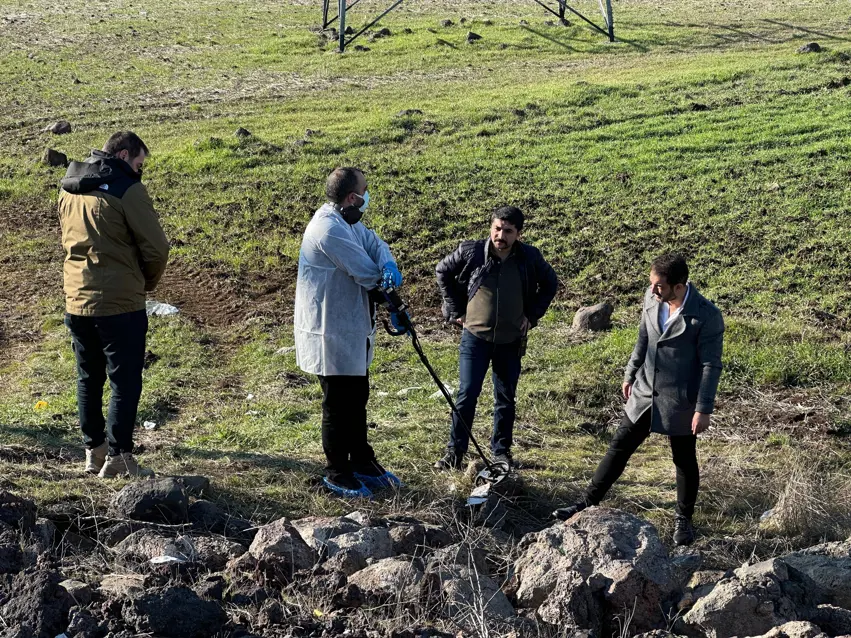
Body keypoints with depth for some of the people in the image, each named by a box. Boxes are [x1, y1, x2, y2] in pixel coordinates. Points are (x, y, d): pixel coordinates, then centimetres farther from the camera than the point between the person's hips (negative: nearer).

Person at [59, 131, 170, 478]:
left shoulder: (69, 189, 10)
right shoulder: (127, 189, -13)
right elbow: (156, 248, -13)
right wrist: (146, 282, 7)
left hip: (76, 300, 7)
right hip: (119, 303, -7)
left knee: (88, 378, 17)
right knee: (125, 382, 2)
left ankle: (93, 450, 23)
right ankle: (118, 457, 4)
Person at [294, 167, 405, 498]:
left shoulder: (349, 222, 8)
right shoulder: (329, 229, -25)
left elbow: (375, 244, 1)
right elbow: (366, 273, -22)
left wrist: (389, 266, -23)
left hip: (353, 330, 10)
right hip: (331, 332, -10)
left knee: (356, 399, 20)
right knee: (338, 403, 2)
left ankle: (362, 462, 34)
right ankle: (336, 473, 16)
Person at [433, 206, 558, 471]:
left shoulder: (530, 258, -8)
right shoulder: (471, 252, -11)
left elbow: (550, 283, 11)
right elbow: (443, 272, 7)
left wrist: (532, 315, 3)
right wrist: (456, 310, 4)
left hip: (511, 341, 2)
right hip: (475, 337, -1)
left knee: (506, 399, 10)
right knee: (467, 395, -5)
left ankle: (501, 451, 23)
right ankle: (455, 451, 4)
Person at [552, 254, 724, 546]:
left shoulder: (706, 316, -21)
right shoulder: (651, 299, -4)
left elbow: (711, 365, -17)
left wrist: (703, 409, -17)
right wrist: (630, 374, 18)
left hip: (681, 402, -5)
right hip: (645, 393, 5)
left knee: (685, 461, 12)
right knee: (619, 447, 9)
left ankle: (684, 519, 31)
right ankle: (588, 503, 17)